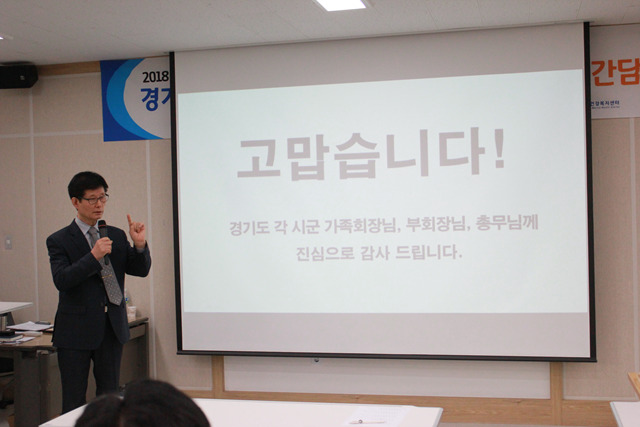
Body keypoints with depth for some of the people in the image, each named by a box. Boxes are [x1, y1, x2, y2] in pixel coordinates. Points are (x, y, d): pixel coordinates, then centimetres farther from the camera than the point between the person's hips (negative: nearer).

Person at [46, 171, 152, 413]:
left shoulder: (117, 236, 8)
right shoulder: (59, 241, -4)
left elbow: (141, 270, 5)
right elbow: (61, 280, -17)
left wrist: (140, 245, -14)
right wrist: (93, 256, -26)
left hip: (112, 328, 4)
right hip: (76, 330, -4)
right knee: (74, 401, 3)